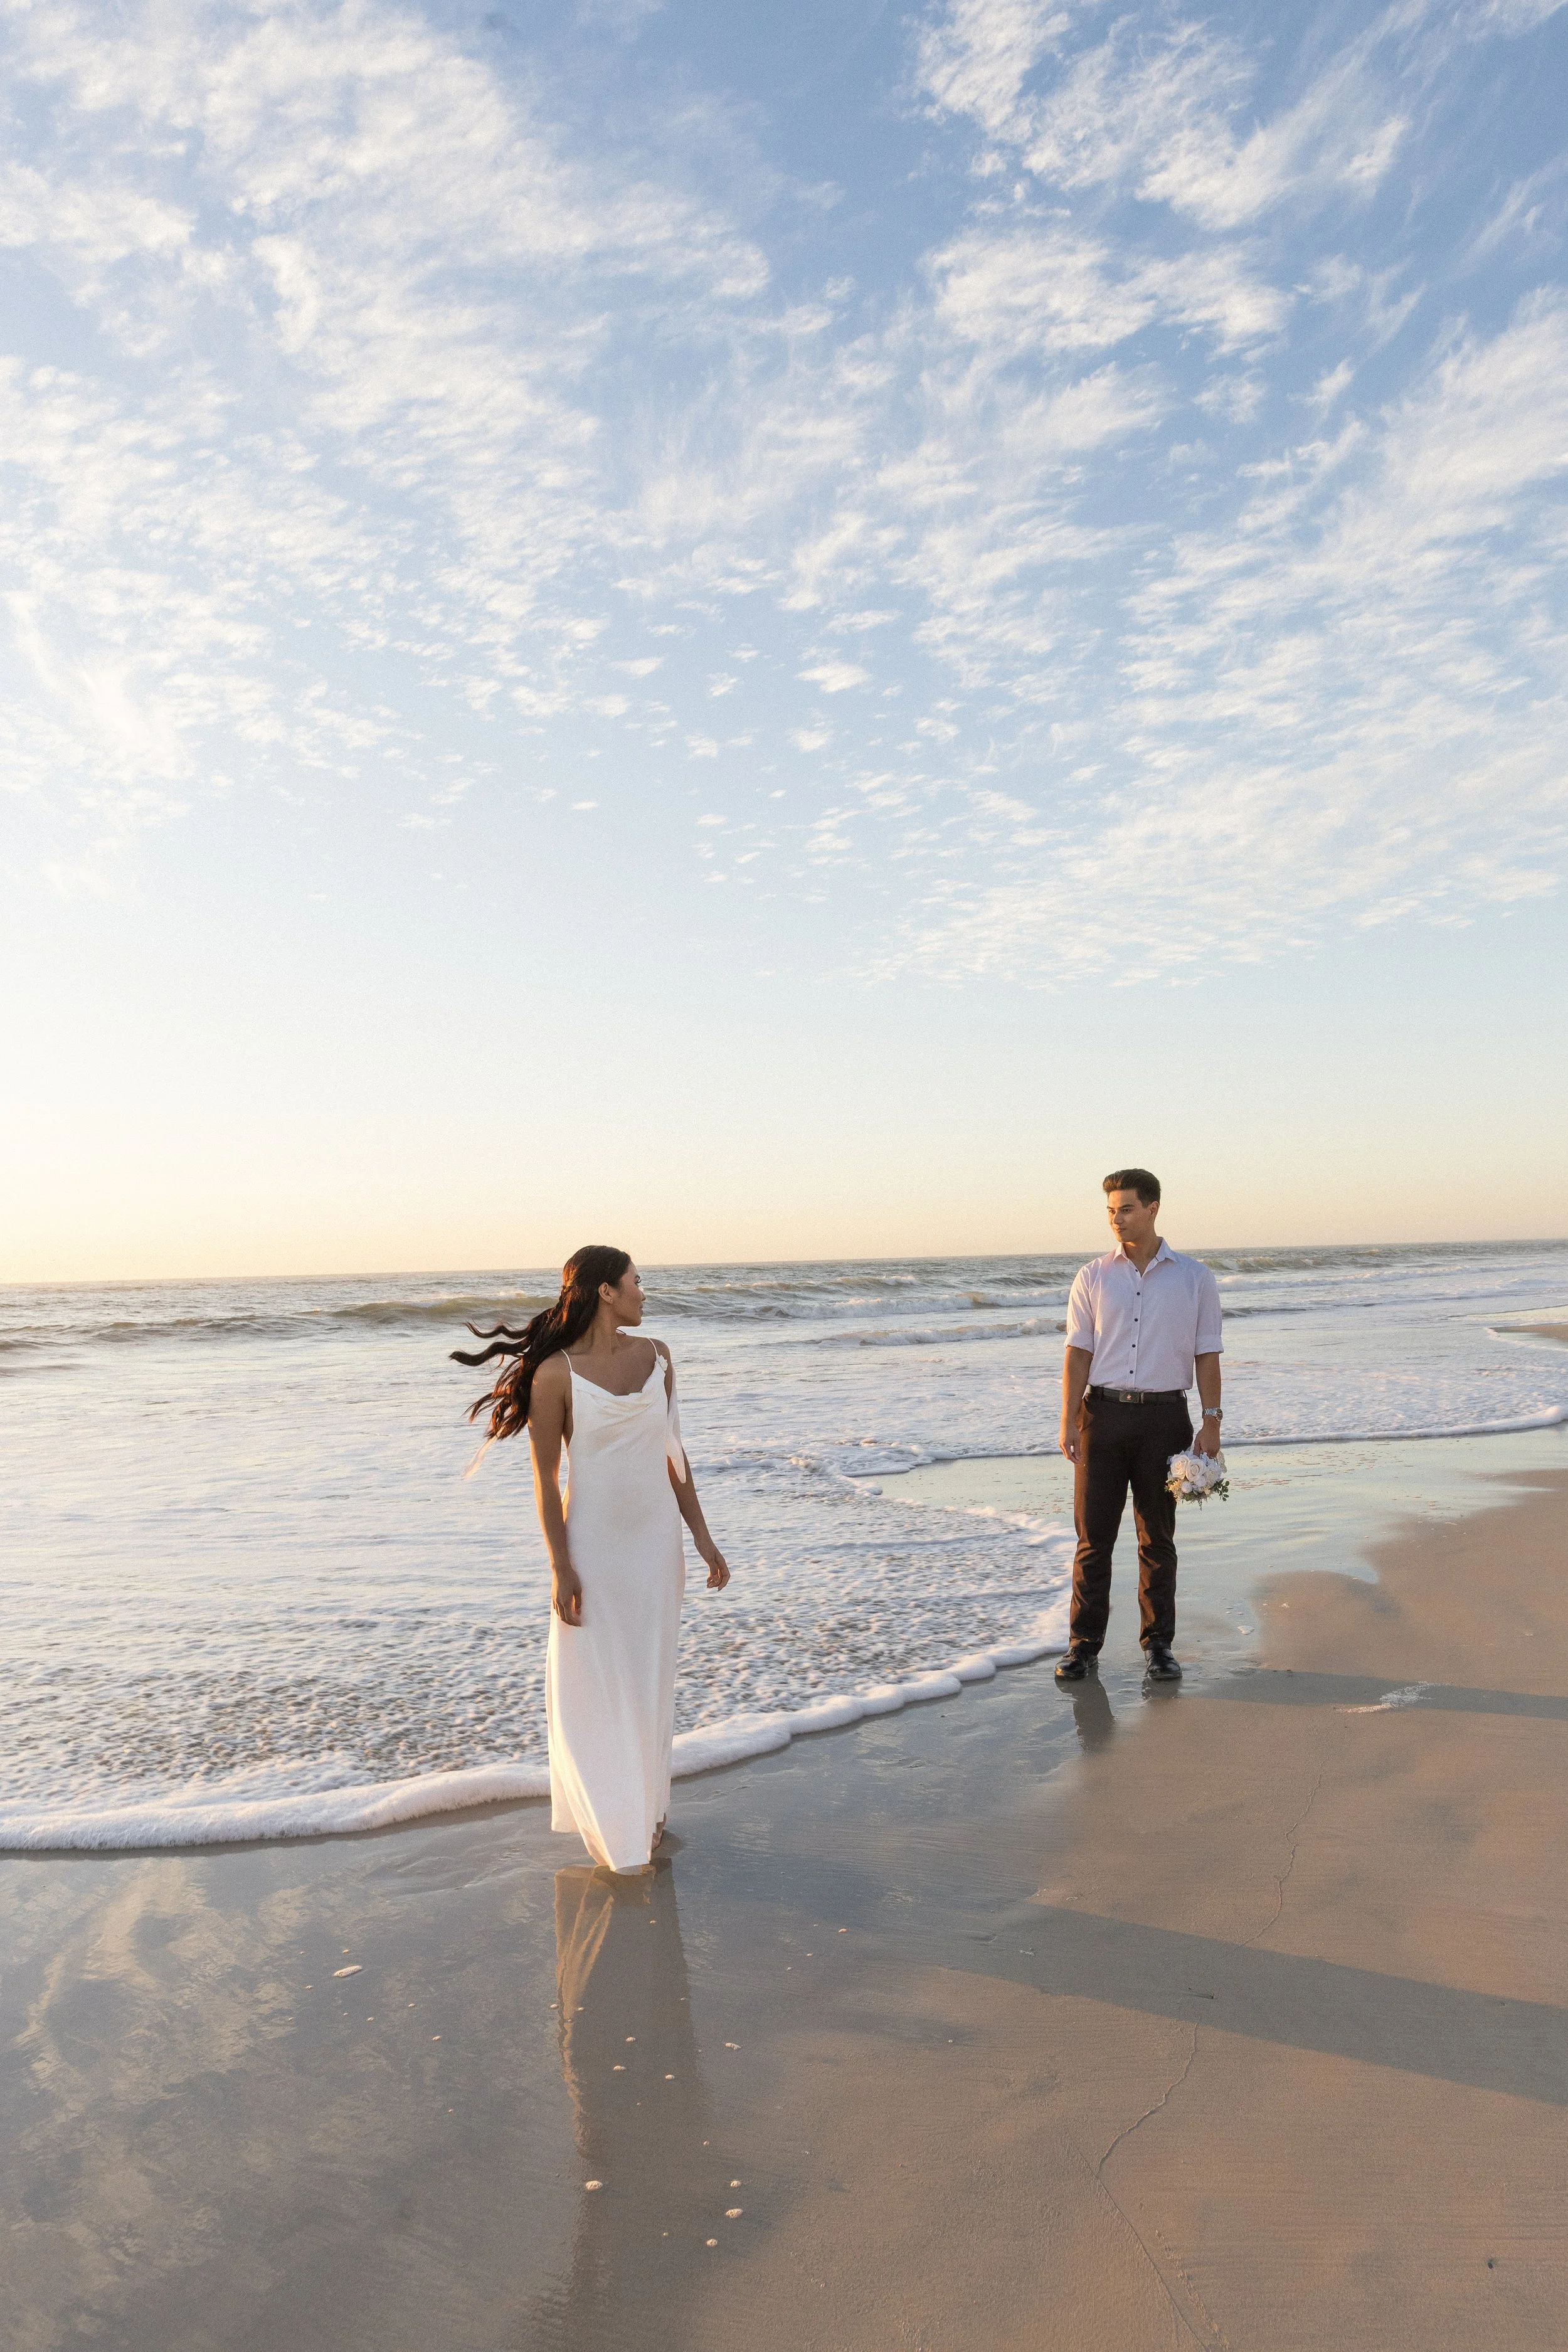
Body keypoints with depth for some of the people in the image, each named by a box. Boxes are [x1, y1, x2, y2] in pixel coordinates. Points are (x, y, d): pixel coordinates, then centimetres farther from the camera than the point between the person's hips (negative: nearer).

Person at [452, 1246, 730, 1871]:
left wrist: (701, 1536, 7)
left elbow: (672, 1451, 7)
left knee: (650, 1681, 14)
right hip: (591, 1542, -4)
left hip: (654, 1539, 4)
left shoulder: (655, 1356, 1)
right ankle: (613, 1823, 26)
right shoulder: (556, 1373, -15)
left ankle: (646, 1807, 33)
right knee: (590, 1685, 6)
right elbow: (546, 1478, -11)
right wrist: (560, 1569, -13)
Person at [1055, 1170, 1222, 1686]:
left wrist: (1212, 1421, -2)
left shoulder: (1194, 1278, 4)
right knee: (1093, 1534, 2)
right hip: (1103, 1414, 1)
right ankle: (1084, 1644, 11)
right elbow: (1078, 1353, 4)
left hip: (1164, 1416, 0)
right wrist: (1068, 1422, -4)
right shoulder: (1093, 1277, 6)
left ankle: (1159, 1644, 19)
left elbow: (1207, 1356, 6)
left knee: (1158, 1537, 8)